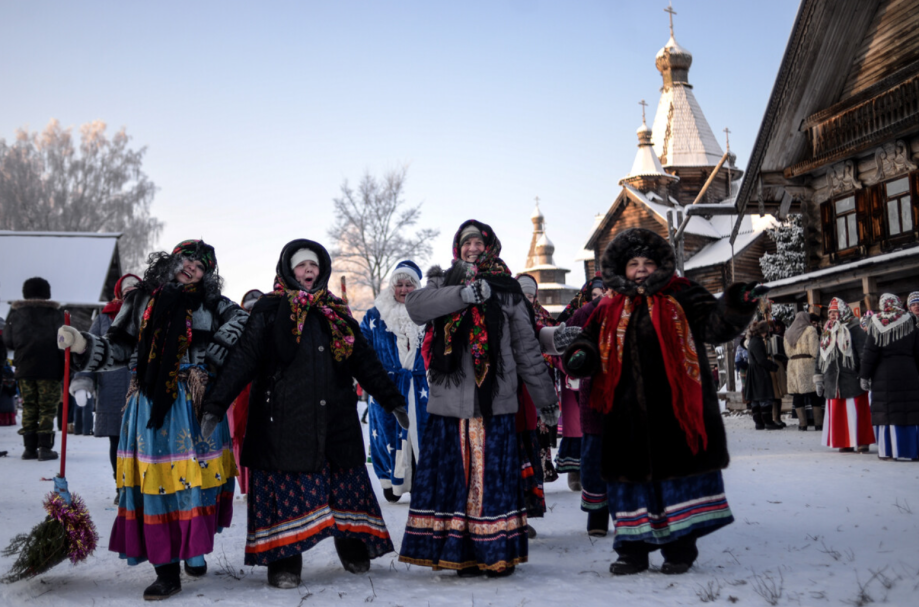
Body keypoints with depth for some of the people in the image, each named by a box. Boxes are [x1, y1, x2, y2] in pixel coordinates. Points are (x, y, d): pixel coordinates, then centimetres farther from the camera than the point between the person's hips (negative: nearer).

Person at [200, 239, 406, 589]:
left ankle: (353, 548, 21)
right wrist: (216, 406, -12)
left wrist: (392, 400, 19)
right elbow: (242, 360, -4)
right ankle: (283, 561, 6)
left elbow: (364, 360, 19)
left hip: (335, 417, 4)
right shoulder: (269, 311, 2)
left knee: (345, 481, 6)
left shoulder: (337, 313, 15)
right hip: (284, 416, -4)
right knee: (286, 485, -3)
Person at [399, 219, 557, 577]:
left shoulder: (507, 291, 9)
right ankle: (463, 552, 9)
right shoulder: (443, 284, 13)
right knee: (453, 474, 1)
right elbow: (415, 305, -10)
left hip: (494, 402, -1)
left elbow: (527, 349, 12)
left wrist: (545, 399, 11)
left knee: (494, 475, -3)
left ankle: (498, 552, 5)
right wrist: (464, 293, -20)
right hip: (448, 401, 1)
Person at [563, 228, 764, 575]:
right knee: (632, 474, 7)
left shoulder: (681, 297, 4)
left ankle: (679, 548, 14)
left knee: (678, 470, 1)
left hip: (674, 408, -3)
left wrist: (737, 306, -24)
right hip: (628, 413, 3)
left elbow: (714, 325, -5)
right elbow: (591, 340, 11)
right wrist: (581, 355, -13)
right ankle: (633, 549, 18)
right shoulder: (610, 310, 13)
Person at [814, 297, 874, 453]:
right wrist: (819, 379, 19)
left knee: (855, 411, -5)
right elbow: (821, 358, 22)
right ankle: (845, 442, 13)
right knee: (837, 413, 6)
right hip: (833, 382, 7)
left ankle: (862, 441, 2)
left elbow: (864, 354, -11)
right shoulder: (827, 333, 17)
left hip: (852, 380, -7)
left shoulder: (855, 330, -5)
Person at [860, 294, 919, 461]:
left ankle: (887, 451, 0)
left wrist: (864, 376, 1)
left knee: (885, 413, 0)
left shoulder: (876, 325, -1)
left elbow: (870, 353, -3)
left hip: (883, 376, -2)